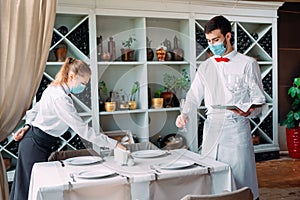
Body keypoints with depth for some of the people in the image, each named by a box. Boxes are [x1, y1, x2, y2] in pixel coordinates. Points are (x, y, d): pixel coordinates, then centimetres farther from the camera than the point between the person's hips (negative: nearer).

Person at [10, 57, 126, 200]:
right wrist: (113, 144, -26)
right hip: (35, 146, -10)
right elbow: (82, 129, -29)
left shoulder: (54, 89, 5)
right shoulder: (60, 98, -27)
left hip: (37, 142, 10)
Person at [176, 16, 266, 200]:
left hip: (237, 129, -3)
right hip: (211, 129, 4)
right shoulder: (205, 67, 13)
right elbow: (194, 96, 11)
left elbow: (259, 101, -1)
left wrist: (249, 112, -22)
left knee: (241, 182, 2)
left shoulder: (248, 64, 0)